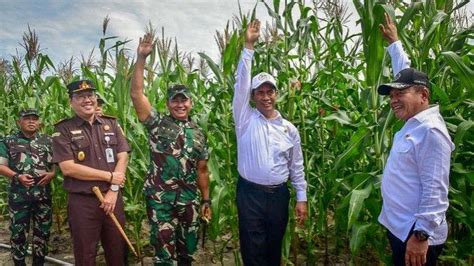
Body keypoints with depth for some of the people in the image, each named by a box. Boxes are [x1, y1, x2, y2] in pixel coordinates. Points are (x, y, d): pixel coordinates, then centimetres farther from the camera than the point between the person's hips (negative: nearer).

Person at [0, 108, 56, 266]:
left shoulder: (48, 141, 9)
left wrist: (51, 174, -10)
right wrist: (17, 176, -15)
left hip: (43, 194, 2)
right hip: (18, 195, -2)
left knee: (43, 231, 9)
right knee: (18, 232, 6)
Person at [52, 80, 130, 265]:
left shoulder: (111, 124, 6)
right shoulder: (63, 130, -4)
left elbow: (123, 157, 1)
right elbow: (68, 168, -13)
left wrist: (113, 190, -10)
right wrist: (109, 176, -13)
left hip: (112, 197, 3)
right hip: (82, 201, -3)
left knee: (118, 251, 13)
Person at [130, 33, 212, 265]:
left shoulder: (198, 133, 8)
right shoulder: (157, 124, -2)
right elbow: (136, 94, -14)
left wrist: (206, 200, 12)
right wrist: (141, 58, -21)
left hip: (189, 200, 4)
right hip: (160, 199, -3)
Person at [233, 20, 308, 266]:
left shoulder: (289, 129, 3)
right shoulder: (245, 119, -3)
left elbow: (297, 166, 8)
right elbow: (241, 83, -12)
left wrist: (301, 198, 5)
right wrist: (249, 46, -15)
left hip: (278, 195, 3)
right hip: (250, 193, -2)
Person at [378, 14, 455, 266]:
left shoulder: (431, 131, -20)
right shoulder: (413, 123, 5)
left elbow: (435, 192, -25)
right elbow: (404, 74, 19)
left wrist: (421, 235, -26)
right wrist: (394, 42, 28)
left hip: (416, 235, -9)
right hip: (398, 228, 9)